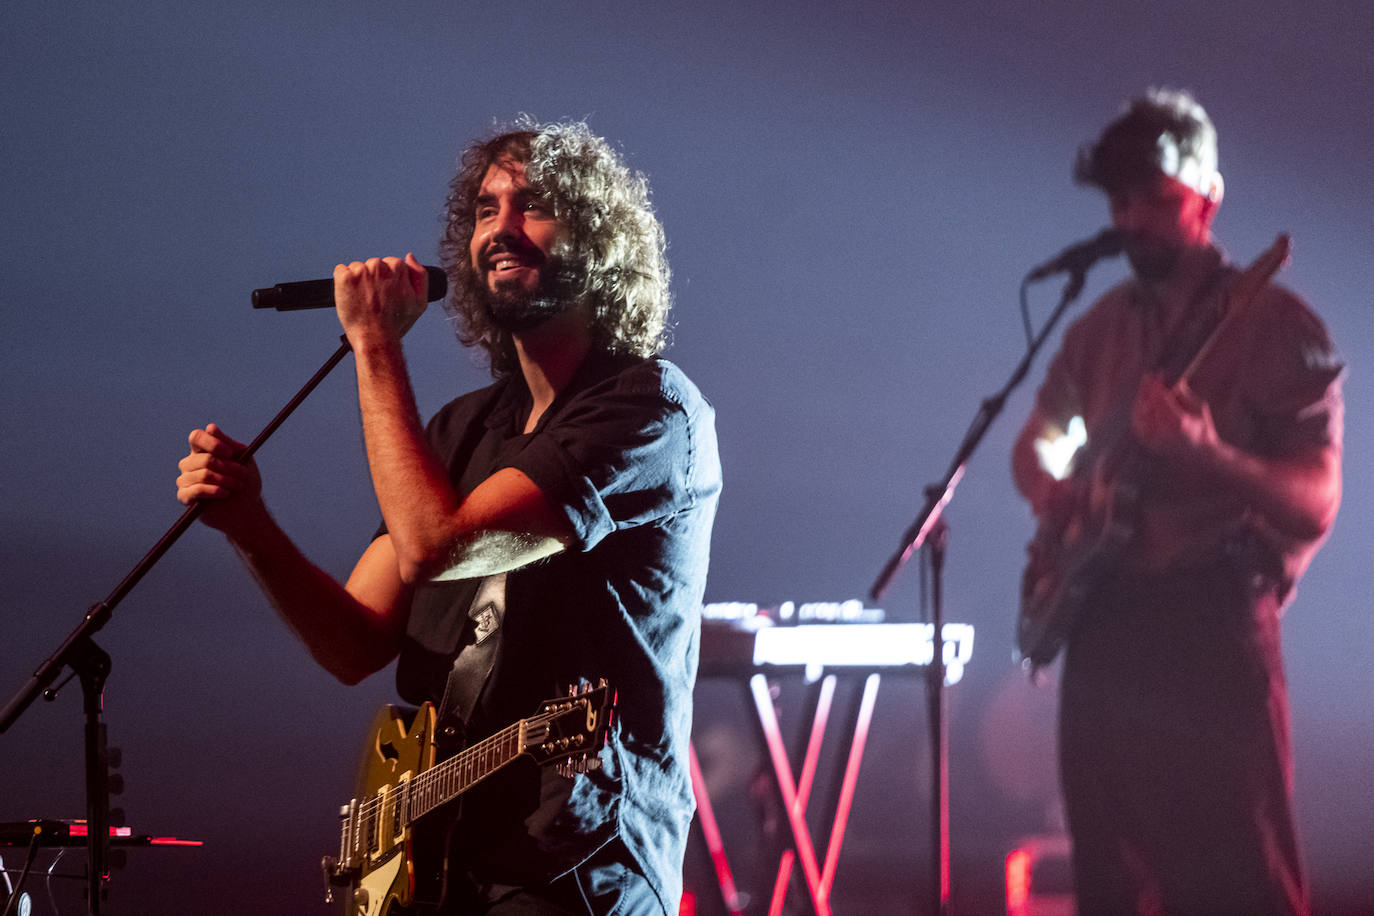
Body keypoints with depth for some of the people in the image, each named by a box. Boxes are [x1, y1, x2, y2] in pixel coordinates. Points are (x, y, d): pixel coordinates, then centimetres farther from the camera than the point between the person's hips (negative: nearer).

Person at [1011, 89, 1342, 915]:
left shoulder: (1275, 325, -5)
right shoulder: (1103, 328, 14)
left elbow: (1315, 506, -11)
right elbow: (1036, 444, 26)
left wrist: (1206, 455, -29)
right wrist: (1057, 493, 3)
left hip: (1214, 629, -6)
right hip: (1104, 627, 7)